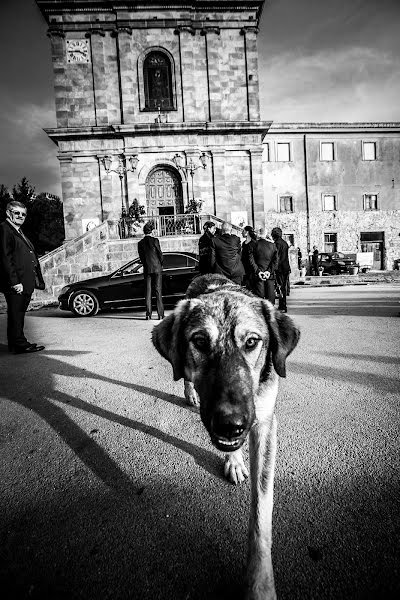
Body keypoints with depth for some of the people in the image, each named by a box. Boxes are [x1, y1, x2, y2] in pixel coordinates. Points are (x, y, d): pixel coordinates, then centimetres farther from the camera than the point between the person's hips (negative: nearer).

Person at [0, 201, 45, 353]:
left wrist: (36, 281, 15)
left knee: (19, 314, 15)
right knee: (15, 315, -2)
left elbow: (30, 258, 22)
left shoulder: (19, 232, 23)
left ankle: (18, 343, 23)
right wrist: (15, 282, -21)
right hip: (16, 284, -9)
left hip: (25, 283, 10)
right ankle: (19, 345, 5)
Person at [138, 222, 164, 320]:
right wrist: (161, 264, 14)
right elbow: (160, 253, -2)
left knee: (148, 291, 7)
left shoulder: (140, 243, 3)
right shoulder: (155, 240, -6)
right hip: (157, 268, -3)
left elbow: (141, 257, 7)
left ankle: (148, 314, 4)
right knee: (158, 291, 1)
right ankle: (160, 314, 0)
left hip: (147, 269, 3)